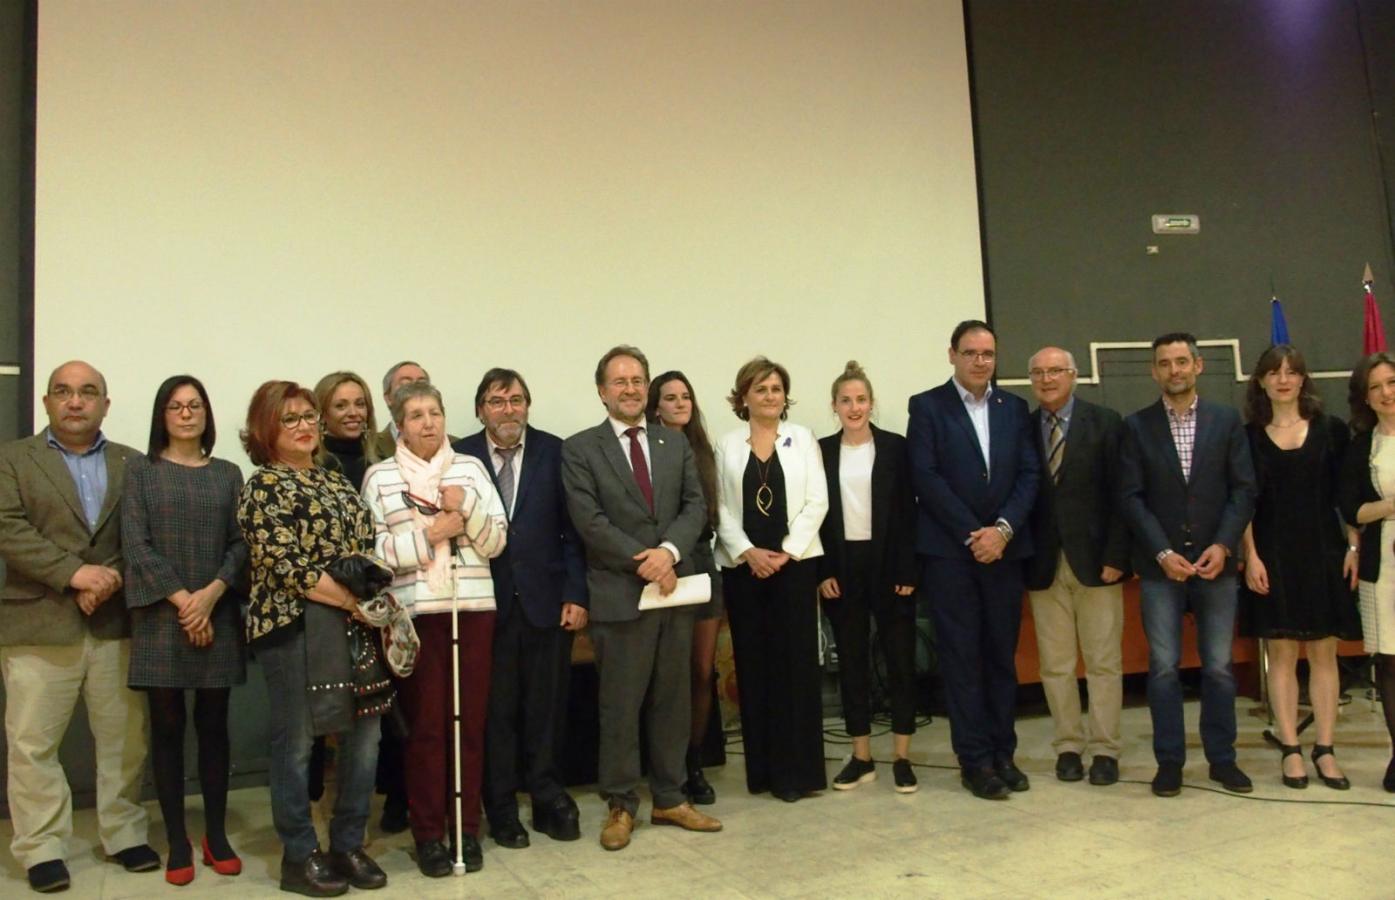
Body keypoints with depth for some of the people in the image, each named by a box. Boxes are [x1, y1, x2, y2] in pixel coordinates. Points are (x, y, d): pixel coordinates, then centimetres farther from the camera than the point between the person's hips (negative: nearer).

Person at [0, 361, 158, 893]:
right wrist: (73, 573, -16)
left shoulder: (133, 464, 12)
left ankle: (124, 835, 20)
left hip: (117, 623, 2)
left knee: (125, 738, 7)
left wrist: (110, 577, -13)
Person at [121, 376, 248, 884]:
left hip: (218, 614, 2)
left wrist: (212, 593, -13)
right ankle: (177, 842, 11)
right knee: (167, 727, 2)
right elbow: (135, 544, -4)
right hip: (160, 615, -1)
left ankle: (216, 835, 15)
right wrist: (182, 601, -12)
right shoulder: (140, 470, 5)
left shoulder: (228, 474, 11)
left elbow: (242, 543, 3)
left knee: (213, 725, 6)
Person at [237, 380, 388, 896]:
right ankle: (299, 856, 16)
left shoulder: (336, 481, 16)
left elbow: (365, 548, 15)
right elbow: (281, 561, -13)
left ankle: (348, 845, 21)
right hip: (296, 625, -6)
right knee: (296, 742, 3)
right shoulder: (264, 485, -4)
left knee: (363, 737, 7)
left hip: (356, 623, 6)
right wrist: (347, 599, -13)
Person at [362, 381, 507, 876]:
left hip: (473, 607, 2)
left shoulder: (471, 467, 8)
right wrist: (429, 533, -13)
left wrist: (467, 506, -11)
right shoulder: (379, 476, 3)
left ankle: (468, 829, 18)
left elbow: (496, 542, 4)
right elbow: (374, 550, -4)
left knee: (469, 721, 7)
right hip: (415, 612, -2)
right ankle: (428, 834, 15)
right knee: (425, 725, 4)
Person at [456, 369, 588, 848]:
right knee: (495, 710, 7)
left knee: (547, 708, 9)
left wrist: (576, 594, -3)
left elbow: (572, 528, 2)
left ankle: (548, 799, 25)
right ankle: (501, 808, 22)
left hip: (546, 600, 1)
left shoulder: (555, 452, 3)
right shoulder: (460, 457, 0)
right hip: (487, 602, -1)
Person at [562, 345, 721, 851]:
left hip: (675, 588, 4)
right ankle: (621, 806, 16)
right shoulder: (580, 449, -1)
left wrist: (669, 551, -15)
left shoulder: (676, 444, 13)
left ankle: (670, 799, 24)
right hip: (620, 593, -4)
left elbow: (695, 506, 4)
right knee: (620, 706, 3)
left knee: (672, 701, 12)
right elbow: (589, 520, -10)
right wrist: (643, 562, -16)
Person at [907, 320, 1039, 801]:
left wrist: (1002, 529, -10)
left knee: (1002, 654, 9)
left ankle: (1003, 753, 19)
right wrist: (973, 534, -11)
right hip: (950, 550, -3)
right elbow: (926, 477, -7)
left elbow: (1028, 474, 5)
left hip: (1003, 547, 3)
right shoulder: (927, 405, 1)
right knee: (962, 657, 1)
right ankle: (975, 760, 9)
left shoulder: (1014, 408, 12)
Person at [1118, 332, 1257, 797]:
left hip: (1216, 561, 1)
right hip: (1159, 564, -1)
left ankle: (1222, 758, 19)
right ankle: (1169, 760, 12)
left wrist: (1223, 545, -11)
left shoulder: (1227, 420, 5)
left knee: (1219, 666, 6)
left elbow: (1244, 489, 2)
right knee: (1164, 667, 2)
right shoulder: (1137, 426, 2)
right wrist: (1163, 553, -12)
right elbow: (1131, 497, -2)